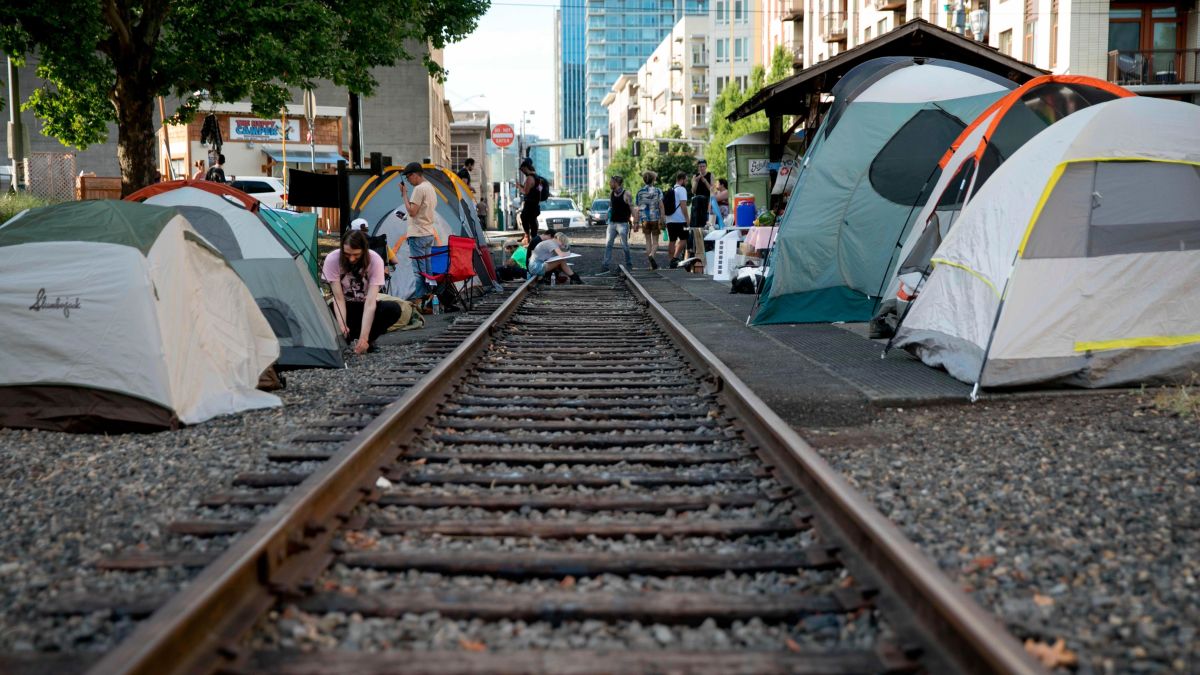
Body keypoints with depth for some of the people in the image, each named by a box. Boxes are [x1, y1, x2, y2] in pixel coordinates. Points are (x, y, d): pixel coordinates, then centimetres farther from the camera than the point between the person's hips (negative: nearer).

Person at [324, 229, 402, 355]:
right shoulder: (332, 260, -22)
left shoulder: (375, 260, -24)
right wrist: (341, 325, -38)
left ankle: (369, 340, -11)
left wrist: (364, 337, -38)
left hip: (366, 308, 0)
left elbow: (370, 302, -29)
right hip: (346, 308, 0)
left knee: (394, 309, -31)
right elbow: (339, 298, -21)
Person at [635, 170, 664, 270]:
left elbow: (638, 208, 4)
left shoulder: (640, 192, 3)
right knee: (655, 242, 3)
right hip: (655, 219, -2)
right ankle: (651, 255, -27)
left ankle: (652, 264, 8)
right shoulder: (658, 191, -2)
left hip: (645, 219, 2)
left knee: (648, 241, 10)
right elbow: (661, 206, -8)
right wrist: (662, 220, -7)